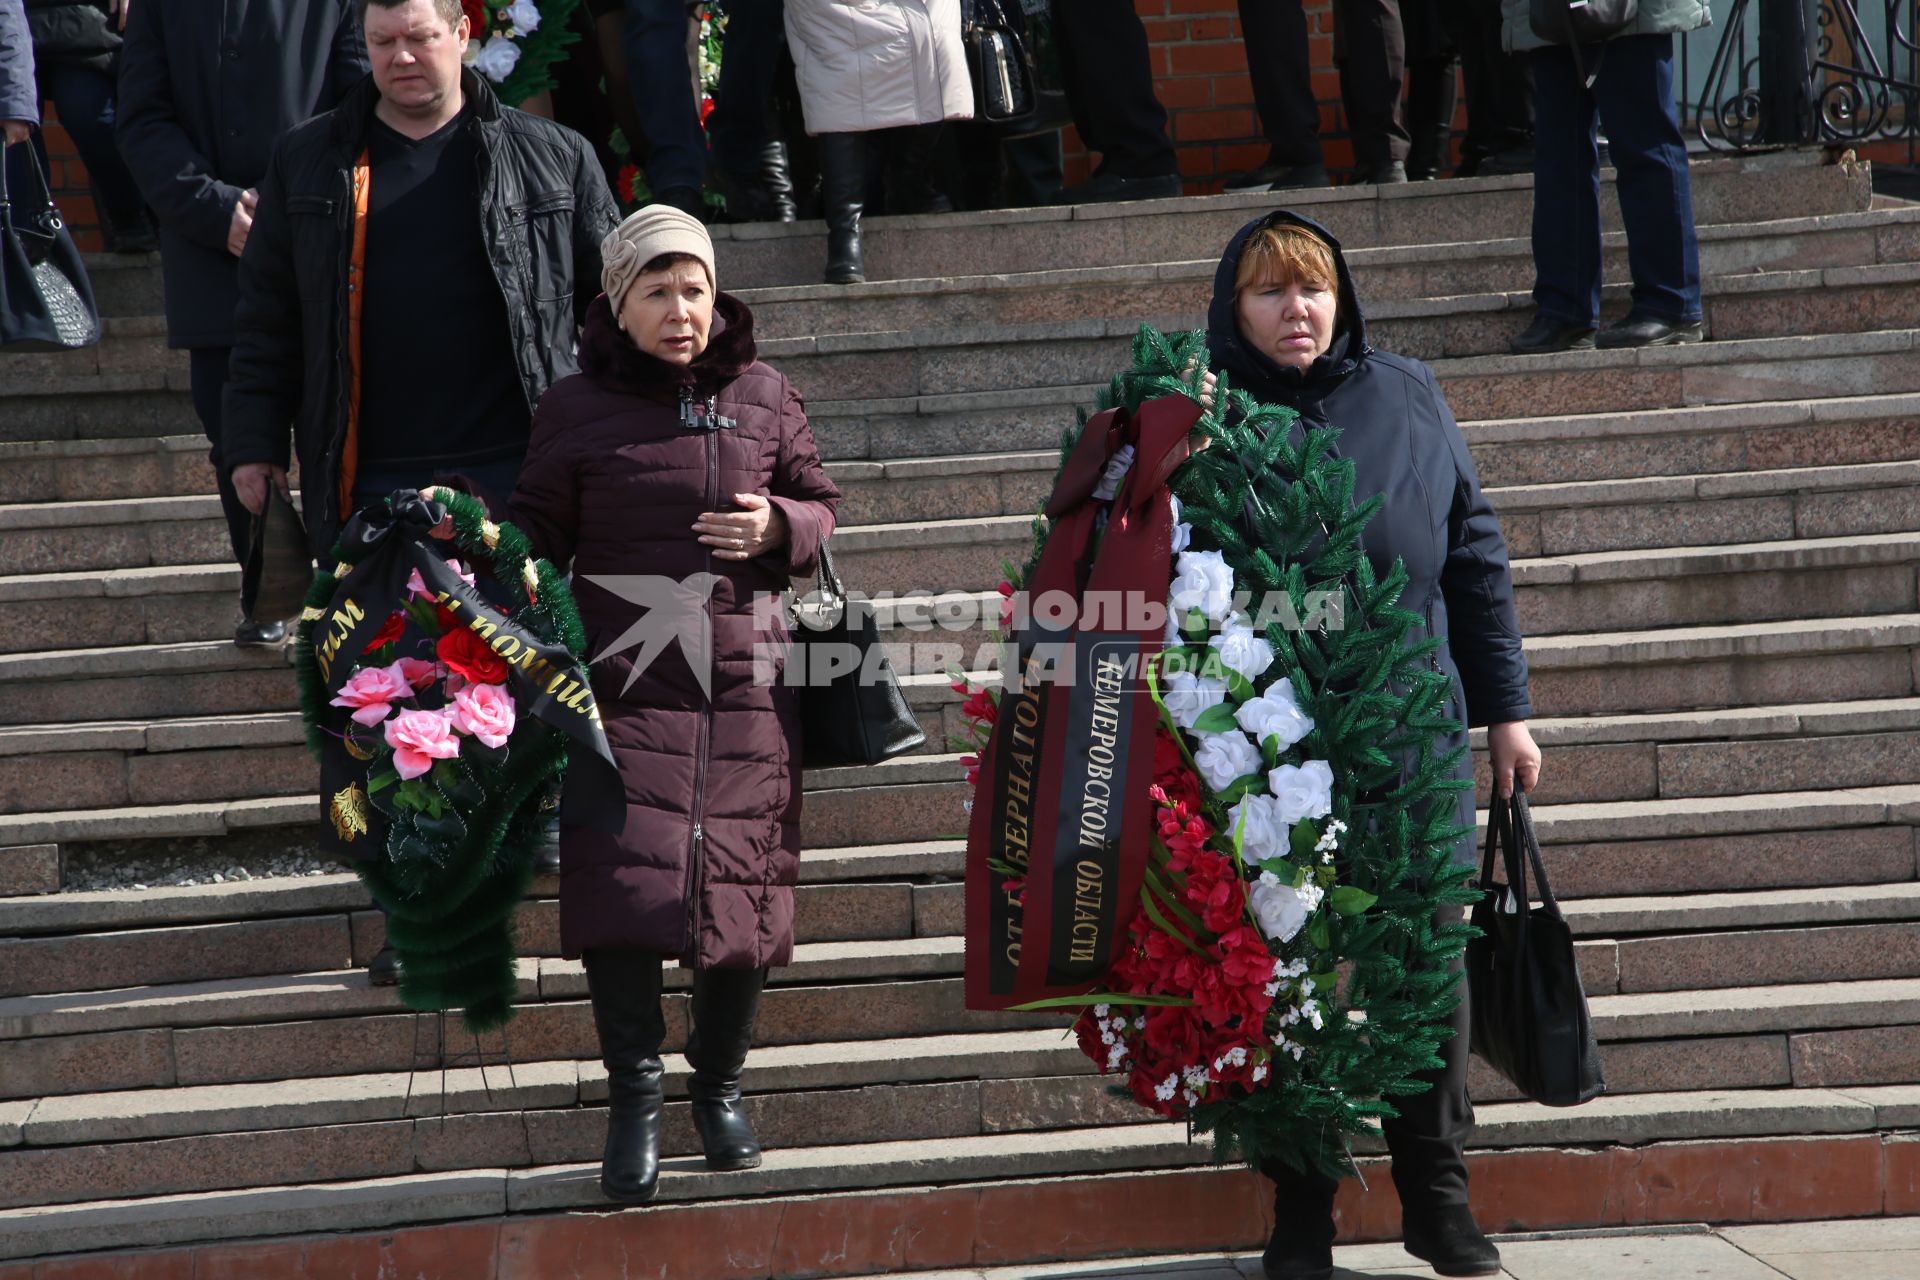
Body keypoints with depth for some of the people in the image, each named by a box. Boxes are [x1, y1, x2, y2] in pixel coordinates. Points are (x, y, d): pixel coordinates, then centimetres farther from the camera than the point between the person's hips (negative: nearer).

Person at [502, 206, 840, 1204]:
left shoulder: (763, 397, 7)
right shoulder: (575, 409, 3)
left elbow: (822, 511, 14)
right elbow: (540, 529, 9)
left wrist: (778, 528, -7)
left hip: (743, 686, 2)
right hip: (623, 684, -2)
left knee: (740, 892, 3)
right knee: (623, 885, -14)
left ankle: (719, 1085, 24)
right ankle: (634, 1098, -1)